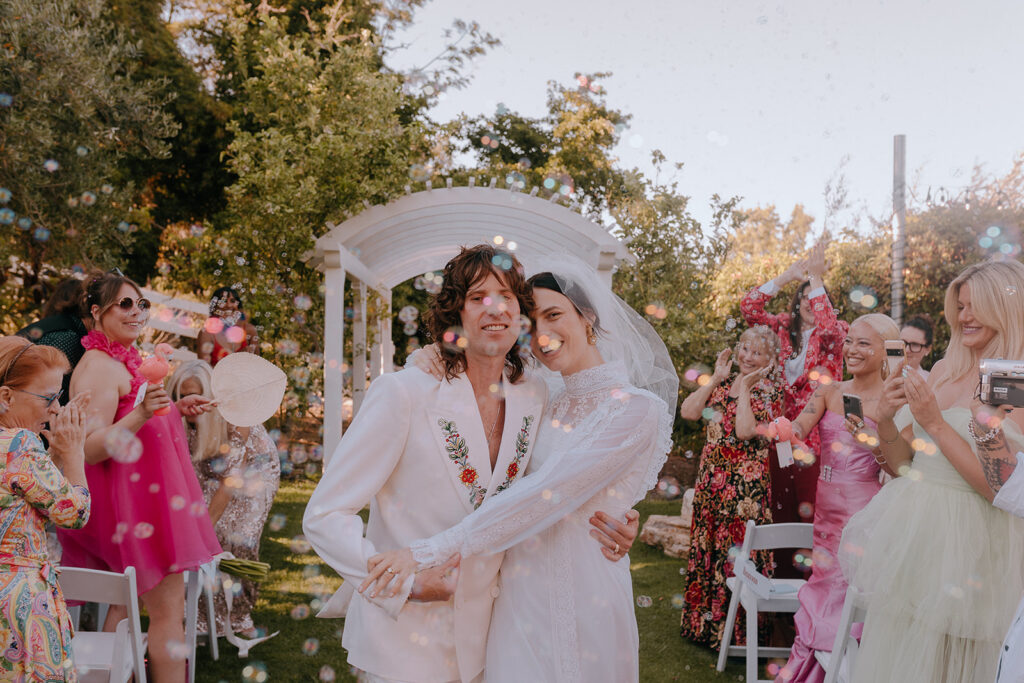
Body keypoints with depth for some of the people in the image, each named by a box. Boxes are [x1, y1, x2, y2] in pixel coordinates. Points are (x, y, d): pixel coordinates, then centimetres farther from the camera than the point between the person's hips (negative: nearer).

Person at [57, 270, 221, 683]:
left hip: (142, 498, 10)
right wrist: (142, 414, -34)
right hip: (131, 502, -10)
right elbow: (90, 448, -23)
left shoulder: (122, 361, 15)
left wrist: (176, 410, 16)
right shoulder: (98, 367, -16)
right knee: (168, 609, -7)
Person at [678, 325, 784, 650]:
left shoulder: (769, 392, -6)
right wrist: (717, 379, -2)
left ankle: (736, 630, 10)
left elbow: (745, 431, -21)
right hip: (711, 477, 6)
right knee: (706, 546, 12)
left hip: (745, 484, -6)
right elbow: (688, 412, -2)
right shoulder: (724, 382, 11)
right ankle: (704, 621, 26)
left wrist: (745, 389, -15)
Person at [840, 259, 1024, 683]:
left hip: (967, 544, -6)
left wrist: (935, 423, -18)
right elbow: (902, 463, 9)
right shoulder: (943, 373, 8)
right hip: (910, 533, 6)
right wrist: (885, 419, -10)